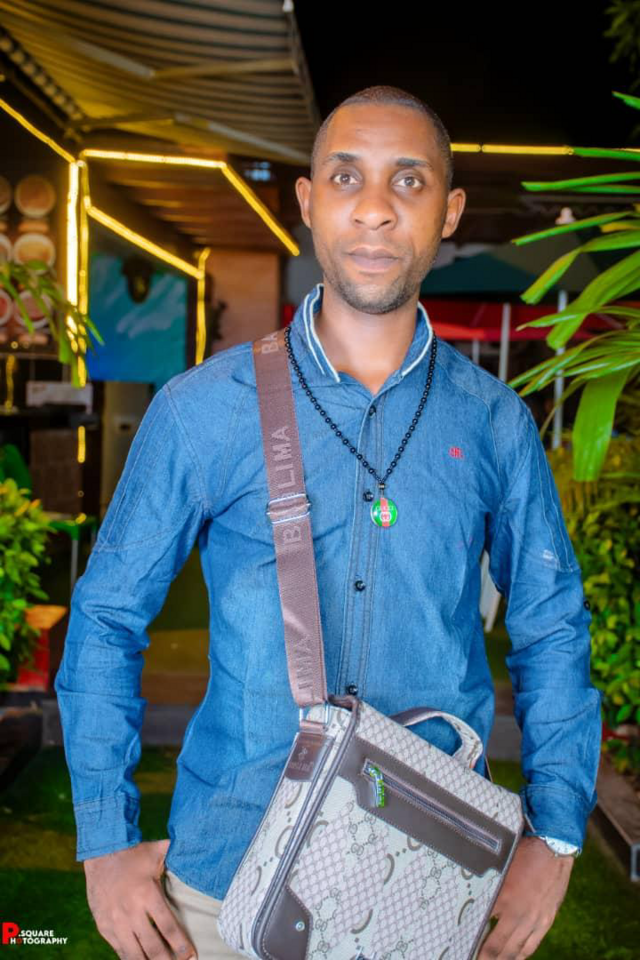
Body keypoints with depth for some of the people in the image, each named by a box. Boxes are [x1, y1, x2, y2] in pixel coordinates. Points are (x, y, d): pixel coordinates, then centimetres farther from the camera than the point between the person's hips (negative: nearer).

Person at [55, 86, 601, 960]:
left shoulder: (496, 425, -2)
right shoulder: (202, 411, -7)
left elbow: (551, 630, 7)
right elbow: (106, 616, -1)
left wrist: (556, 836, 1)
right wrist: (106, 842, -4)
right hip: (229, 869, -1)